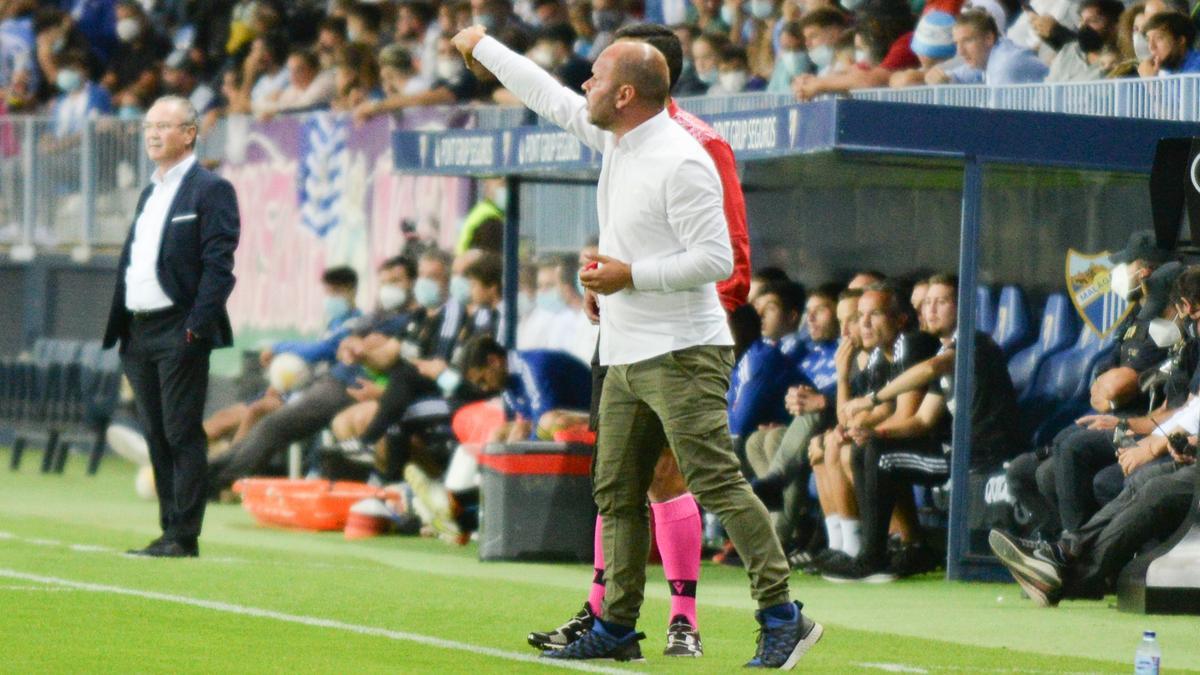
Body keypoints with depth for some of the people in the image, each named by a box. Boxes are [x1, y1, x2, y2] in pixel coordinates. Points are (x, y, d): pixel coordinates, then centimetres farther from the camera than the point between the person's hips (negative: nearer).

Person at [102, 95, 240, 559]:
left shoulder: (211, 190, -6)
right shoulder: (150, 194, 20)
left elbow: (218, 264, -13)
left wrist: (197, 325, -20)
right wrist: (120, 328, 13)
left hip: (179, 333, -8)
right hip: (140, 331, 8)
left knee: (183, 436, -7)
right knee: (157, 438, 9)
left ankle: (184, 538, -6)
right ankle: (169, 533, 13)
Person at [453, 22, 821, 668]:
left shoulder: (681, 161, -17)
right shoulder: (615, 138, 10)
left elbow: (716, 258, -19)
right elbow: (550, 98, 26)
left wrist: (632, 275, -19)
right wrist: (483, 47, 34)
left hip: (682, 354, -10)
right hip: (626, 358, 10)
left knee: (717, 483, -15)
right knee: (616, 492, 11)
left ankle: (782, 616, -15)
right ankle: (617, 627, 18)